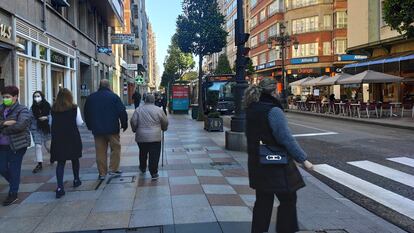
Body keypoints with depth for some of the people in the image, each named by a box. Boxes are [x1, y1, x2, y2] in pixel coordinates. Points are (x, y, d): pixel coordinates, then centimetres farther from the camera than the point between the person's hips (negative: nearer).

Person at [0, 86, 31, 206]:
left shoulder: (22, 110, -8)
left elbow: (20, 125, -23)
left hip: (17, 145, -6)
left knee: (14, 169, 3)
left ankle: (13, 194, 17)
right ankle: (15, 184, 37)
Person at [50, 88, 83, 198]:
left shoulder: (53, 109, 2)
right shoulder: (74, 108, -6)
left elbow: (52, 123, 10)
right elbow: (79, 123, 0)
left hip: (58, 138, 2)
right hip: (72, 137, -2)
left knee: (60, 162, 2)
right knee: (75, 159, 18)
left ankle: (60, 187, -9)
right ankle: (76, 179, 33)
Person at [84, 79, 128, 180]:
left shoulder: (91, 98, 7)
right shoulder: (113, 96, -5)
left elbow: (86, 114, 15)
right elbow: (122, 112, -8)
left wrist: (90, 126, 25)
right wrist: (124, 124, 2)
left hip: (97, 129, 4)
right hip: (112, 128, -3)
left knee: (100, 151, 7)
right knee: (115, 148, 10)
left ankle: (102, 173, 11)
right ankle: (113, 169, 8)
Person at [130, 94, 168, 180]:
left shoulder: (138, 109, 1)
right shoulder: (158, 110, -2)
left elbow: (133, 122, -1)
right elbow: (165, 122, 4)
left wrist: (134, 130, 18)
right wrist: (164, 128, 24)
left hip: (141, 137, 3)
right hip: (155, 137, -2)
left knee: (143, 153, 22)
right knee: (154, 156, 1)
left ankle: (143, 168, 40)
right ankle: (154, 173, 1)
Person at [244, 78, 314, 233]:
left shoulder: (251, 110, 6)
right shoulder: (274, 111, -19)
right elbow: (286, 138, -21)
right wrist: (303, 159, -14)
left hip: (257, 164, 8)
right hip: (276, 164, -8)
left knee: (263, 200, 18)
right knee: (288, 200, 8)